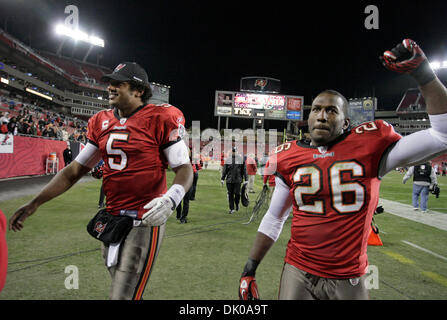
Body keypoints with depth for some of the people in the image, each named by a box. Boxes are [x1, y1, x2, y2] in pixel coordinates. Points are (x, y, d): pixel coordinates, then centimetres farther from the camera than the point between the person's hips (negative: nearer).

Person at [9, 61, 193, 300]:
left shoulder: (160, 119, -8)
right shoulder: (101, 123, 10)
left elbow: (184, 168, -8)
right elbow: (75, 170, 15)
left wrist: (169, 199, -28)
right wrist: (34, 204, 12)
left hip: (145, 220, -6)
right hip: (111, 218, 7)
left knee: (123, 295, -8)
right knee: (120, 287, 18)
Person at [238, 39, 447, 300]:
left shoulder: (369, 146, -7)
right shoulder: (290, 158, 0)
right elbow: (273, 220, 8)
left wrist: (423, 72, -11)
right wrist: (250, 268, 5)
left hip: (348, 280, -1)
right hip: (298, 273, 1)